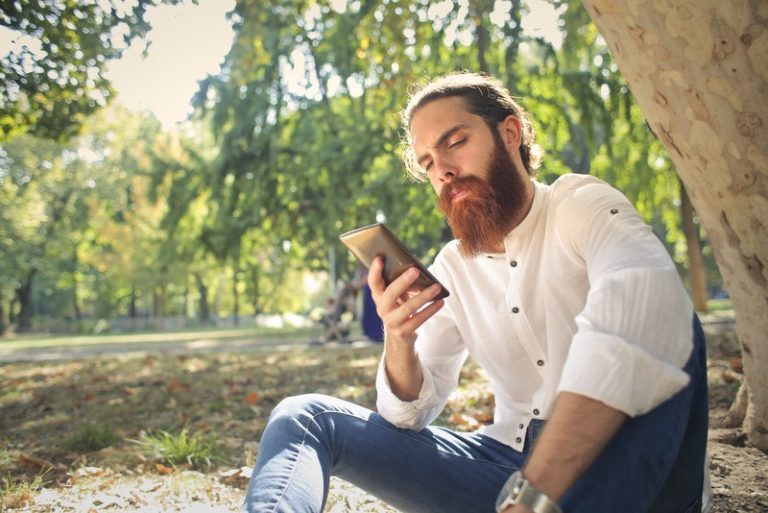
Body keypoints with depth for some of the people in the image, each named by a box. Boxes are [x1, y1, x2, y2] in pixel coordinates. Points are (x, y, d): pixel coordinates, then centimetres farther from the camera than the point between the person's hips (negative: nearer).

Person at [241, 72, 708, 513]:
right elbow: (413, 412, 6)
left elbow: (647, 302, -32)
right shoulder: (452, 269, 9)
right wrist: (399, 341, -17)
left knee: (668, 329, -34)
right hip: (508, 467, 5)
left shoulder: (582, 205, -7)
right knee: (303, 418, -7)